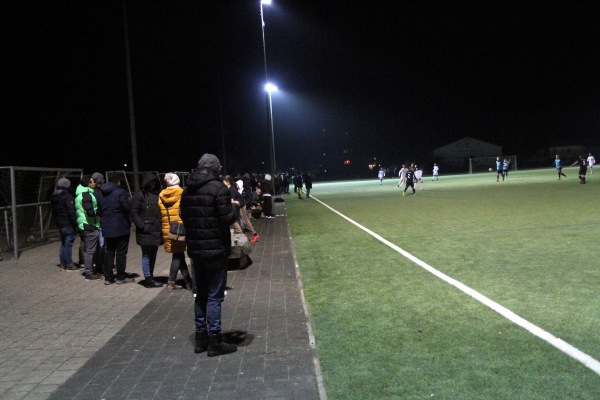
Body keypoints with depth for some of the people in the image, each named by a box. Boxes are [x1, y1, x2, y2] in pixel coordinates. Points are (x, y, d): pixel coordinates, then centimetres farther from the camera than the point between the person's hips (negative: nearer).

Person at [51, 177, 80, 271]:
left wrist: (57, 222, 21)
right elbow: (71, 212, -19)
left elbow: (54, 212, 18)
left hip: (60, 224, 8)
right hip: (68, 224, -8)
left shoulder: (54, 197, 12)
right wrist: (75, 224, -15)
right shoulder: (67, 197, -15)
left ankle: (63, 264, 20)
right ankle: (69, 264, 1)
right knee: (68, 243, -3)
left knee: (63, 243, 16)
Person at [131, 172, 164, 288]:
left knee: (153, 255, 13)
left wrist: (161, 225, 8)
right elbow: (134, 214, -8)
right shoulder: (139, 195, -6)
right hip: (146, 231, -7)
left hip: (156, 230, 7)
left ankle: (150, 278, 22)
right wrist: (142, 226, -16)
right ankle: (148, 279, 5)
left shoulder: (157, 194, 13)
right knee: (147, 255, 0)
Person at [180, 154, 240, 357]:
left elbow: (184, 217, 16)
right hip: (216, 249, -7)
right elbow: (227, 218, -15)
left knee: (201, 294, 16)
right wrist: (235, 206, 3)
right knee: (215, 296, 0)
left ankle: (201, 338, 23)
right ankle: (214, 342, 7)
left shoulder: (188, 190, 8)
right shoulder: (218, 188, -13)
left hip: (195, 249, 7)